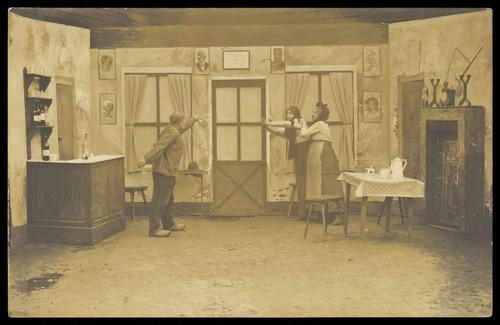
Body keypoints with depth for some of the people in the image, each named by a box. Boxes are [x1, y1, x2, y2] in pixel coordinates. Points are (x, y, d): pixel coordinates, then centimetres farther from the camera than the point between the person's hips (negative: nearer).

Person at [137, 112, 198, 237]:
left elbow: (183, 127, 40)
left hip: (167, 172, 11)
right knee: (160, 200, -9)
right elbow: (159, 146, -26)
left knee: (168, 199, 20)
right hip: (164, 171, -11)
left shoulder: (173, 130, 17)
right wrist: (146, 159, -35)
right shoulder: (172, 133, -15)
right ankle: (154, 228, -7)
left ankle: (168, 224, 32)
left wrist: (193, 119, 57)